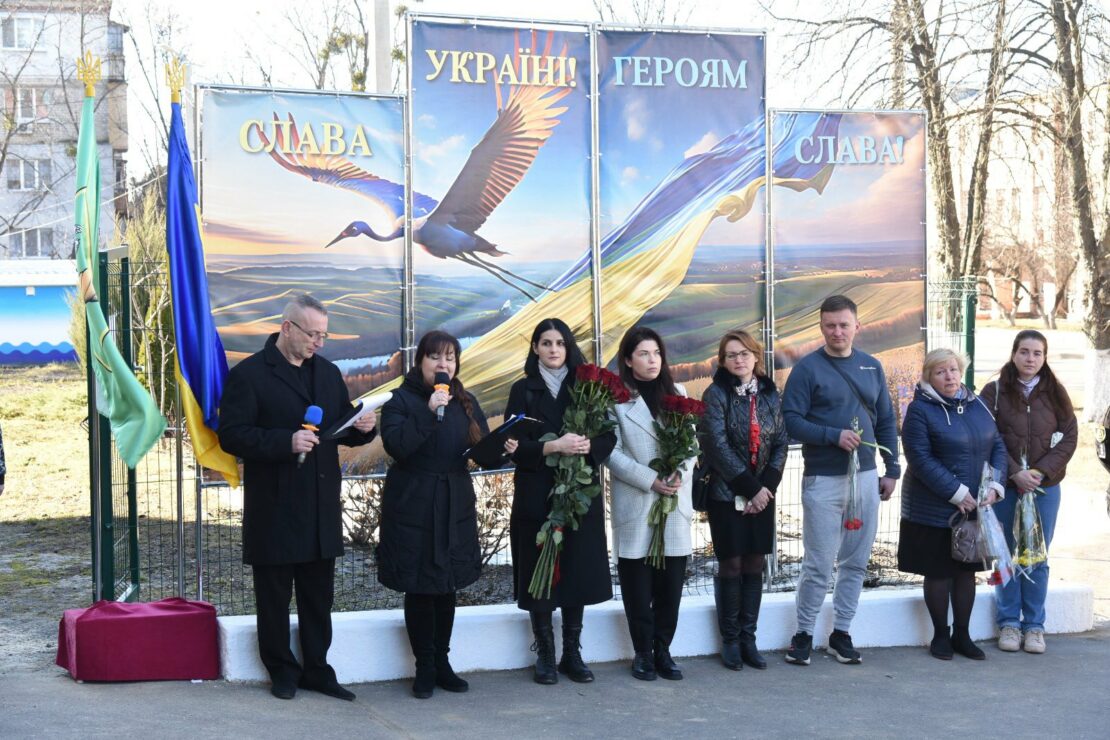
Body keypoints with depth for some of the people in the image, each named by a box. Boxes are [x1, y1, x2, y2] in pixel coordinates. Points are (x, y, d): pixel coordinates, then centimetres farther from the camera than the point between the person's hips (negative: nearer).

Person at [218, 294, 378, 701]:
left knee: (319, 595, 11)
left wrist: (361, 428, -3)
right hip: (274, 510, -5)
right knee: (274, 596, 5)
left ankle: (316, 669, 20)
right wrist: (285, 442, -25)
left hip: (321, 507, 6)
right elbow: (231, 435, -14)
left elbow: (342, 430, 21)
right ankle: (281, 671, 16)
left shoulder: (329, 373, 13)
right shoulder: (249, 374, -7)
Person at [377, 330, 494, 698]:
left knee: (447, 587, 11)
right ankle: (425, 668, 11)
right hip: (413, 506, -5)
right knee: (419, 589, 0)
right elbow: (396, 446, -20)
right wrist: (430, 413, -27)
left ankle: (442, 662, 23)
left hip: (455, 506, 5)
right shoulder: (401, 400, -5)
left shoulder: (465, 403, 11)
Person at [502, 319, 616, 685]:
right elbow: (515, 443, -7)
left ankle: (572, 653, 12)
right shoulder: (523, 390, 4)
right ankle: (545, 655, 8)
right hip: (537, 495, -2)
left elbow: (608, 437, 4)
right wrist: (553, 446, -21)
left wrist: (588, 445, -17)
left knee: (578, 570, 2)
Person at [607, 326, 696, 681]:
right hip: (635, 505, -3)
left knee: (671, 583, 3)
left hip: (675, 502, 4)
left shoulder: (677, 394, 12)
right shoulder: (616, 398, -3)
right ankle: (643, 653, 12)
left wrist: (680, 475, -9)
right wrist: (650, 480, -14)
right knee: (638, 584, 2)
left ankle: (663, 650, 13)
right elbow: (612, 452, -7)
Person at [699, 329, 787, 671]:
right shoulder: (716, 394, -6)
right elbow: (718, 446, -13)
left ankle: (748, 638, 13)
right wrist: (749, 488, -14)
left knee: (754, 565, 6)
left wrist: (767, 486, -8)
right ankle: (730, 640, 9)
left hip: (762, 493, 4)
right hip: (727, 494, -4)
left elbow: (781, 443, 5)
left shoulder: (769, 394, 7)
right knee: (731, 565, 0)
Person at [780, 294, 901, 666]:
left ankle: (841, 632, 20)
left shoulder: (871, 367, 10)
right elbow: (791, 420, -11)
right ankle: (804, 633, 13)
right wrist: (834, 435, -20)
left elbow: (886, 421, 15)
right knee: (818, 565, -2)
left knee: (856, 562, 9)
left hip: (866, 478, 5)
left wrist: (891, 469, 10)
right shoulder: (807, 368, -6)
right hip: (823, 480, -5)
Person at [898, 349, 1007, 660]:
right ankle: (941, 635, 19)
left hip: (975, 508, 5)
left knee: (967, 571, 12)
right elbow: (921, 459, -17)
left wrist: (995, 486, -6)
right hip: (935, 511, -5)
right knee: (939, 572, 5)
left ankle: (962, 635, 23)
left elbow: (998, 447, 10)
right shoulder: (920, 410, -10)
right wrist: (957, 493, -19)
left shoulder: (977, 406, 7)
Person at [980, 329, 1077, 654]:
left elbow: (1069, 436, 2)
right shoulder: (995, 392, -1)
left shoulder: (1055, 393, 6)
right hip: (1005, 485, -1)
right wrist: (1014, 473, -15)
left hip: (1045, 487, 1)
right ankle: (1009, 623, 14)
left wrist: (1041, 472, -9)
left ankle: (1034, 625, 14)